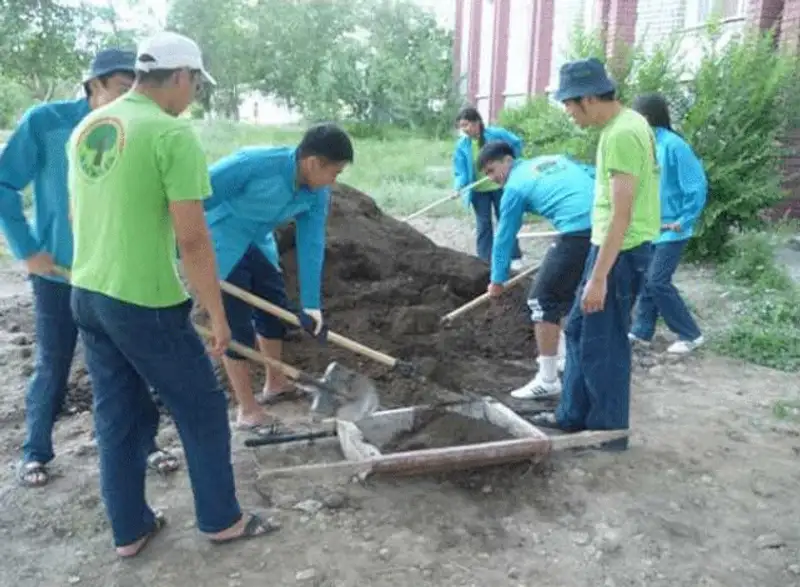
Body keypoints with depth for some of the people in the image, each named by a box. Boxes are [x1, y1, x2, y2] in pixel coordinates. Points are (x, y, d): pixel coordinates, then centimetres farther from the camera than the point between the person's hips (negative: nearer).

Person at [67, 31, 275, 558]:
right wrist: (218, 314, -11)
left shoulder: (87, 127, 9)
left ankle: (130, 530, 31)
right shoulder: (173, 133, -16)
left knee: (117, 418, 18)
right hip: (145, 304, -8)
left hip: (86, 295, 8)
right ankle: (222, 520, 25)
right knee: (203, 411, 10)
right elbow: (192, 239, -19)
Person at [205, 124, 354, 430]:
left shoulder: (317, 194, -11)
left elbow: (311, 245, -7)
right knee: (237, 324, -6)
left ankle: (275, 384, 37)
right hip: (220, 239, -7)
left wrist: (311, 302, -9)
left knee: (275, 308, 16)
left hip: (257, 241, 8)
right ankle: (247, 410, 8)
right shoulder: (256, 162, -33)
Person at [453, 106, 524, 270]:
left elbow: (517, 144, 1)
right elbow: (460, 171, -11)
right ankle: (485, 261, 13)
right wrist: (458, 187, -28)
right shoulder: (462, 145, -8)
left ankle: (515, 257, 18)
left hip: (500, 187, -1)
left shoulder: (497, 134, -14)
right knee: (483, 225, 6)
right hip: (479, 191, 2)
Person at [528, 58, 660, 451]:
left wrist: (598, 277, -24)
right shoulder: (630, 121, 10)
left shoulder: (621, 135, -21)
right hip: (619, 245, 10)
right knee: (579, 329, 18)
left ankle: (609, 430, 18)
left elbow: (621, 215, -24)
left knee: (603, 343, 2)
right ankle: (573, 415, 30)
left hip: (621, 251, -10)